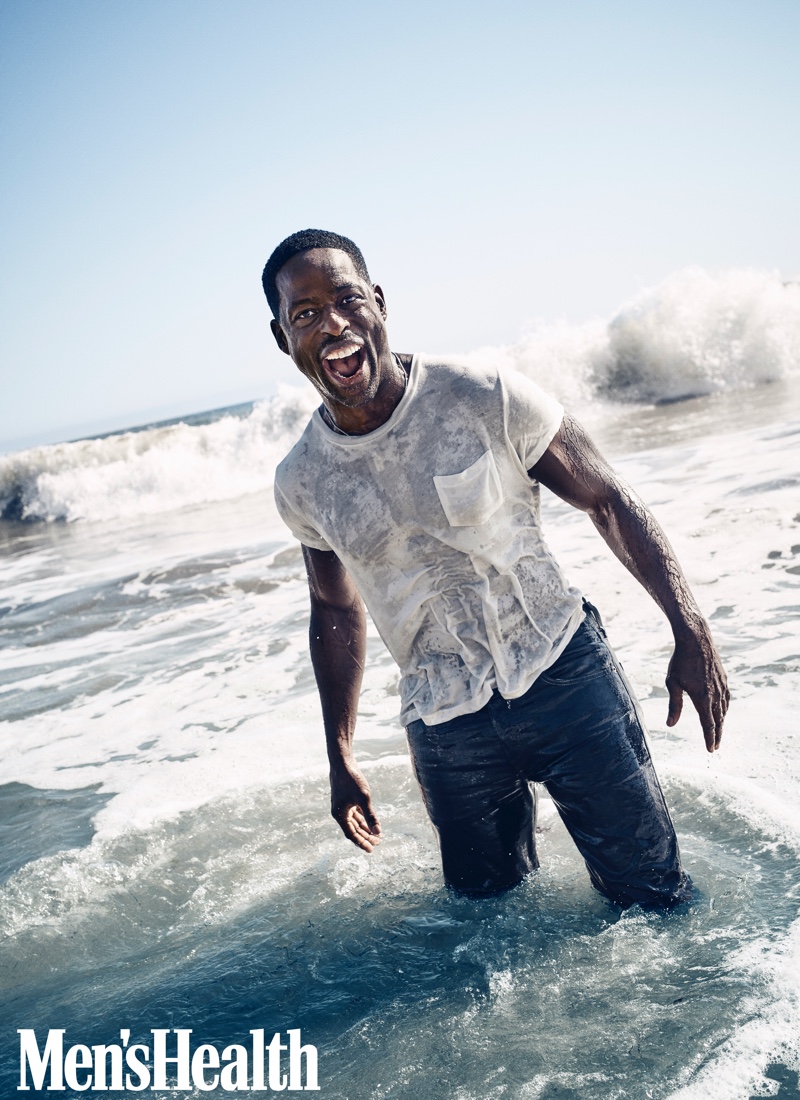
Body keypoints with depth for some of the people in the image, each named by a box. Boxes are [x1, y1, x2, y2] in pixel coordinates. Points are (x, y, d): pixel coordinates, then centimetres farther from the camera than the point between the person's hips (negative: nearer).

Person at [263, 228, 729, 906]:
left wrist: (690, 631, -12)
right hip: (446, 730, 3)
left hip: (566, 677, -2)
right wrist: (341, 758, 13)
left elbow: (608, 501, -5)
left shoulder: (489, 399, -14)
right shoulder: (302, 485, -4)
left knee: (655, 898, 7)